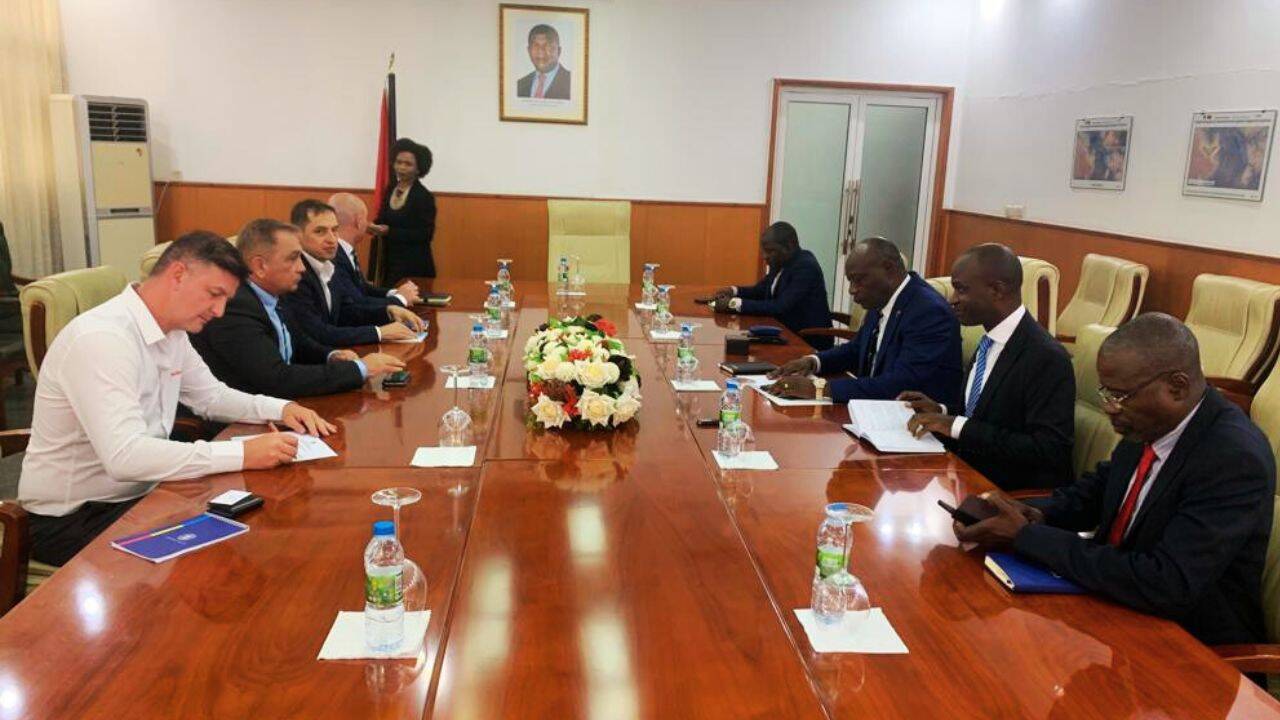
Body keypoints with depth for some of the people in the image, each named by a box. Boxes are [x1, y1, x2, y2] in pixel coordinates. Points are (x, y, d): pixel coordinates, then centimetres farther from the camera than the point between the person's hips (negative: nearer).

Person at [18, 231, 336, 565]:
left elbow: (211, 396, 16)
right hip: (72, 518, -8)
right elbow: (124, 456, -36)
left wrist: (280, 409, -3)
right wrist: (242, 454, -38)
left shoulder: (171, 332, 2)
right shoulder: (101, 338, -26)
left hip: (137, 494, 8)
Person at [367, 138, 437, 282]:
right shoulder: (390, 191, 9)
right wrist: (376, 228, -7)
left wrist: (389, 232, -20)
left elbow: (426, 235, -15)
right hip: (389, 262, 6)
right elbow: (383, 220, 17)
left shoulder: (425, 197, -10)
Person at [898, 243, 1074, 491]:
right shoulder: (990, 344, 8)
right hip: (971, 477, 7)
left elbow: (1049, 451, -23)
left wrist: (956, 426, -23)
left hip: (1017, 494, -7)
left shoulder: (1047, 358, -18)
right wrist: (942, 412, 2)